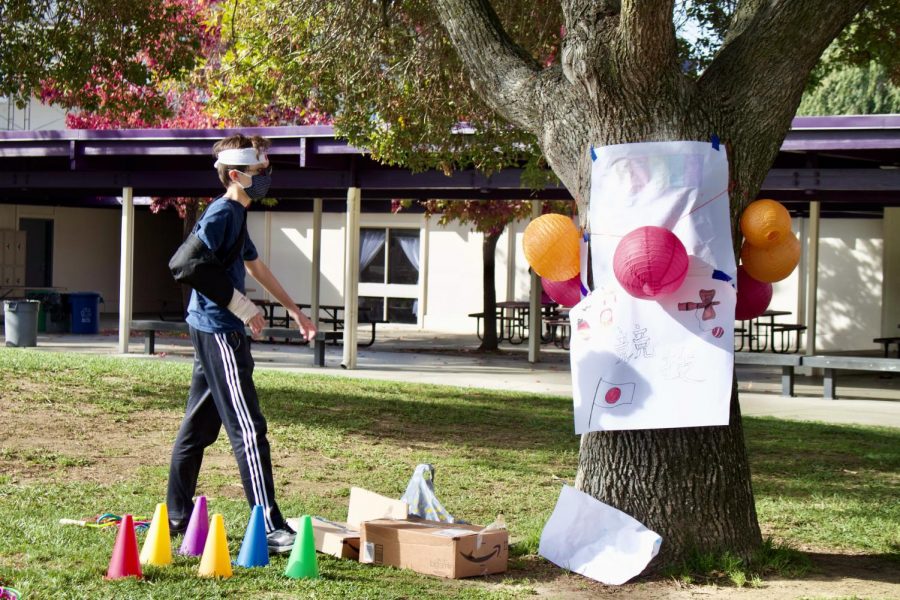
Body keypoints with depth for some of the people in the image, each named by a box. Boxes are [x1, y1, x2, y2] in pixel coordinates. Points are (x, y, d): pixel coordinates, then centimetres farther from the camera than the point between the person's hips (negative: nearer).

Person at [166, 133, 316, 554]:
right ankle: (269, 528, -14)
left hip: (213, 332, 10)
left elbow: (255, 266, 29)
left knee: (199, 425, 15)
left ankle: (177, 518, 23)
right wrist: (243, 308, -19)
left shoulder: (236, 215, 17)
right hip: (218, 331, -10)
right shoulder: (220, 213, -14)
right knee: (248, 429, -12)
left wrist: (294, 310, 33)